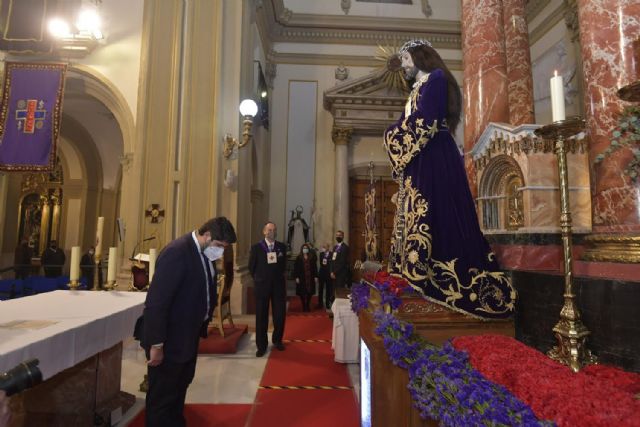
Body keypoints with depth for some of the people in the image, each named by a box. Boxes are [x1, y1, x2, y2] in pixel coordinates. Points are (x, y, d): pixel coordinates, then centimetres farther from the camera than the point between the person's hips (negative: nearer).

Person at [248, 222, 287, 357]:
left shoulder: (282, 247, 3)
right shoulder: (256, 247, -3)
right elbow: (251, 267, 4)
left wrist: (277, 276, 10)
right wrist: (258, 279, 8)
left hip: (278, 285, 2)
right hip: (262, 285, -2)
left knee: (280, 315, 6)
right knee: (261, 316, 5)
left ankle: (277, 340, 28)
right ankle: (261, 345, 17)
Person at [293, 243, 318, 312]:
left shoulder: (312, 258, 5)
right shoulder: (299, 258, 0)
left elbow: (315, 268, 5)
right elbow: (296, 268, -2)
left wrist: (315, 276, 0)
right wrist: (296, 277, -9)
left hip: (310, 278, 1)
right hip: (301, 278, -1)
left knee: (309, 292, 3)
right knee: (302, 293, 2)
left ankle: (308, 306, 16)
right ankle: (304, 306, 12)